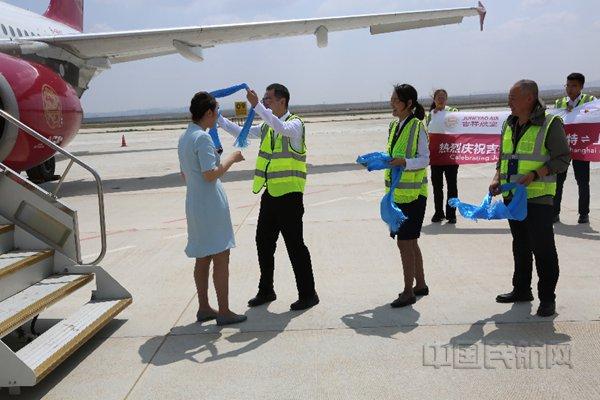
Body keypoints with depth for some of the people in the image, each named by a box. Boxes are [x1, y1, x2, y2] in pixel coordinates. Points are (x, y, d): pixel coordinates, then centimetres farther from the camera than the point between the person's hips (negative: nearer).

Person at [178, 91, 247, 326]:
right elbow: (210, 175, -21)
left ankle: (204, 309, 22)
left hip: (194, 204, 9)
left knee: (202, 259, 14)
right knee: (221, 258, -2)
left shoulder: (184, 138, 13)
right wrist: (231, 159, -10)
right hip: (211, 204, -9)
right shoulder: (203, 138, -16)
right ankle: (224, 312, 5)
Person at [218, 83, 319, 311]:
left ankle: (308, 294, 11)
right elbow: (242, 133, 21)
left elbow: (281, 128, -31)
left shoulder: (295, 123, -9)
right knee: (264, 242, 14)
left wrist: (257, 106, -35)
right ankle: (266, 291, 28)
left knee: (295, 245, -2)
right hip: (270, 194, 8)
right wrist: (219, 119, 14)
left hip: (289, 195, -8)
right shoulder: (267, 126, 14)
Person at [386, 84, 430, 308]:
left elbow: (424, 159, -14)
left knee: (404, 242, -6)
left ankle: (408, 292, 4)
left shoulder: (417, 127, -11)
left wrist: (405, 162, -30)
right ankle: (420, 285, 29)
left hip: (413, 192, -8)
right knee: (410, 241, 15)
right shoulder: (394, 126, 12)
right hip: (397, 192, 8)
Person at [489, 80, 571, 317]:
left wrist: (534, 175, -21)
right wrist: (497, 178, 4)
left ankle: (547, 298, 9)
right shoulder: (509, 125, 12)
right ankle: (521, 290, 30)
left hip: (538, 198, -7)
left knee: (543, 249, -2)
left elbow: (562, 159, -10)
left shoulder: (550, 124, -9)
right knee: (520, 246, 17)